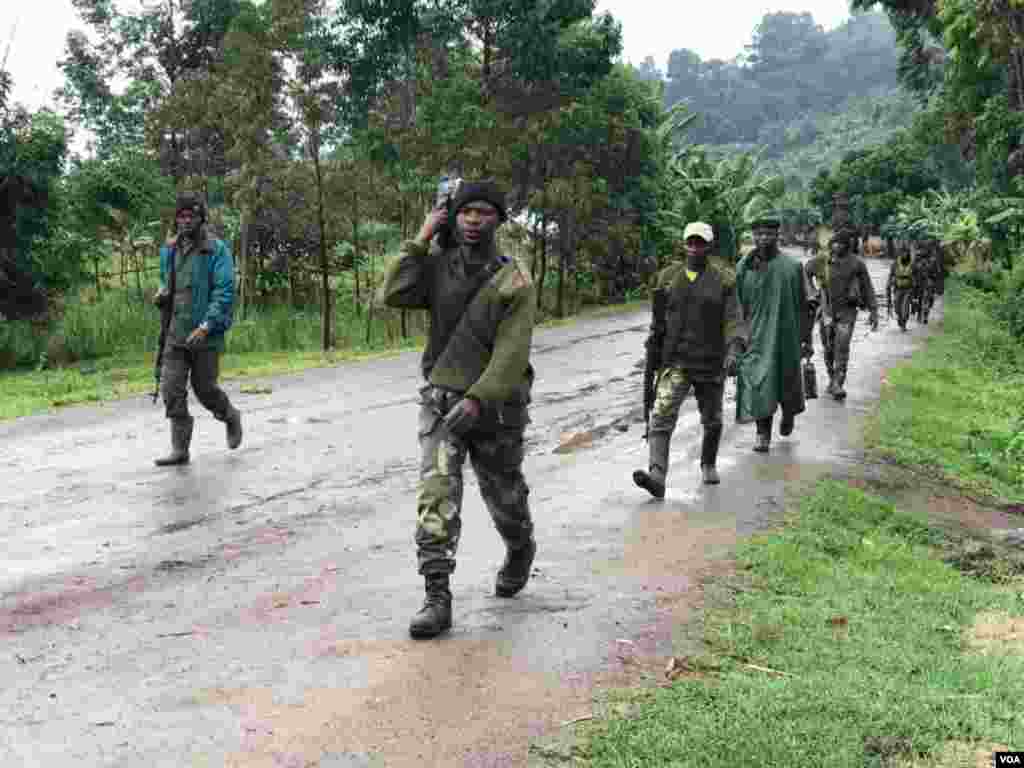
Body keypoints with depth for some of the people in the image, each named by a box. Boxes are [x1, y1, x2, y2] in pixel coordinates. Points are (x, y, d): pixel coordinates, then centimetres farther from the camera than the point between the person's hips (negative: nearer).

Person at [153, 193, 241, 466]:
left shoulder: (216, 249, -8)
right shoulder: (169, 249, 10)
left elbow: (225, 290, -15)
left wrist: (206, 326, -24)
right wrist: (162, 293, 0)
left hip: (205, 333, -5)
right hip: (176, 332, 5)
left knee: (204, 388, 4)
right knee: (172, 389, -3)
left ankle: (231, 417, 35)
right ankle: (180, 449, 4)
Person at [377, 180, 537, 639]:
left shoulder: (515, 281, -10)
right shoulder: (438, 267, 0)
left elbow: (511, 354, -18)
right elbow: (391, 295, -16)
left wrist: (476, 400, -28)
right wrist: (421, 239, -13)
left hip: (496, 408, -1)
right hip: (441, 401, 2)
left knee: (504, 496, 16)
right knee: (436, 496, -14)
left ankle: (520, 554, 48)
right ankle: (437, 600, -13)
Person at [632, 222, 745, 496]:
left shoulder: (723, 281, -2)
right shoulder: (667, 277, 5)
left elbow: (733, 320, -8)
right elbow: (658, 319, 14)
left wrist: (734, 349, -24)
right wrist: (653, 350, 16)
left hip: (711, 363, 0)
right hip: (675, 362, 1)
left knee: (712, 421, 16)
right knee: (661, 416, -17)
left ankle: (708, 465, 42)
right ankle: (657, 476, -26)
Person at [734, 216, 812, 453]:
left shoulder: (792, 266, -4)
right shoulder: (744, 267, 1)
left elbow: (803, 307, 0)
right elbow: (738, 305, 6)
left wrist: (806, 339, -2)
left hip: (786, 335, 0)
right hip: (756, 336, 1)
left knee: (787, 380, 12)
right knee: (759, 383, -6)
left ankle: (789, 414, 44)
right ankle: (763, 434, 2)